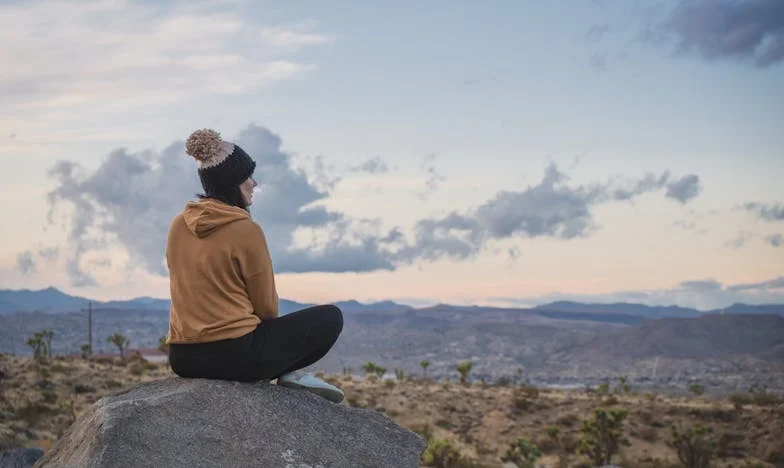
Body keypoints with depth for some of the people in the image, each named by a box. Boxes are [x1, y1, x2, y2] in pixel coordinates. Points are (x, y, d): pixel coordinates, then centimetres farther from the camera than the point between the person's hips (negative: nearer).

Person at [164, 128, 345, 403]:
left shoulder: (178, 225, 6)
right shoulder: (246, 231, -13)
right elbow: (266, 306, -3)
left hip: (183, 358, 6)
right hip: (236, 353, -6)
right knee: (331, 318, 10)